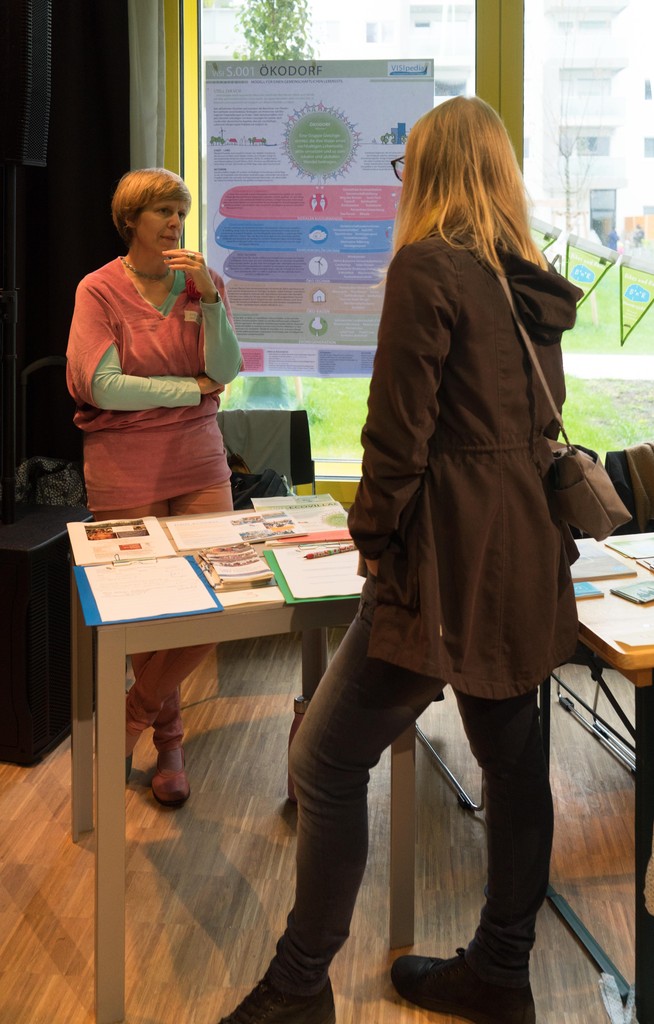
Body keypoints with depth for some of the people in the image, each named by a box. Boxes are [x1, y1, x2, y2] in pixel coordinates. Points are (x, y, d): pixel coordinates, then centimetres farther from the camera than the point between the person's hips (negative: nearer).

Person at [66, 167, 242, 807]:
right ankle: (167, 740, 27)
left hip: (199, 461, 3)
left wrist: (208, 297, -16)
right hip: (125, 472, -3)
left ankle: (129, 717, 18)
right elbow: (101, 385, -12)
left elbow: (226, 369, -3)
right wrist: (193, 388, -6)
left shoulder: (203, 281, 8)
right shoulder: (100, 289, -1)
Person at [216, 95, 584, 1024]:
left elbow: (398, 431, -14)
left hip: (453, 558, -9)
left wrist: (375, 540, -1)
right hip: (526, 555, 9)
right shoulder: (536, 284, 11)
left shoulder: (427, 268, -11)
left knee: (327, 764, 2)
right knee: (512, 757, 15)